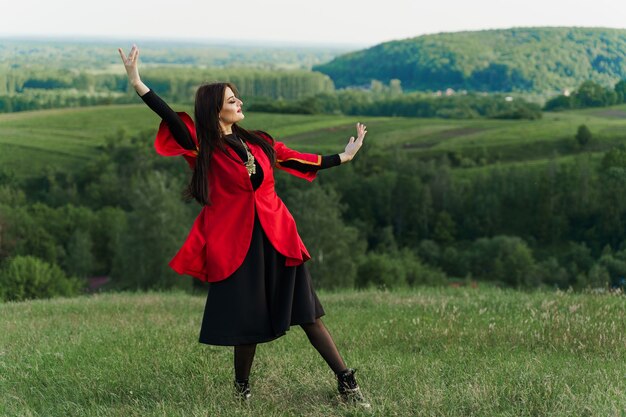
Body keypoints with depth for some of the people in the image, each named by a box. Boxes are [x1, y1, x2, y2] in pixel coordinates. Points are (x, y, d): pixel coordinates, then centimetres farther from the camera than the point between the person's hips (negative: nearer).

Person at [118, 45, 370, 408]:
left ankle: (347, 381, 11)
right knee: (248, 321, 3)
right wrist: (137, 83, -31)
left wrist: (343, 157, 23)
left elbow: (296, 159, 18)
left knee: (307, 312, 6)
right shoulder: (205, 148, -6)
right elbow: (174, 120, -20)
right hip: (237, 244, -4)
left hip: (277, 239, 4)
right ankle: (242, 389, 27)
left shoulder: (257, 142, 9)